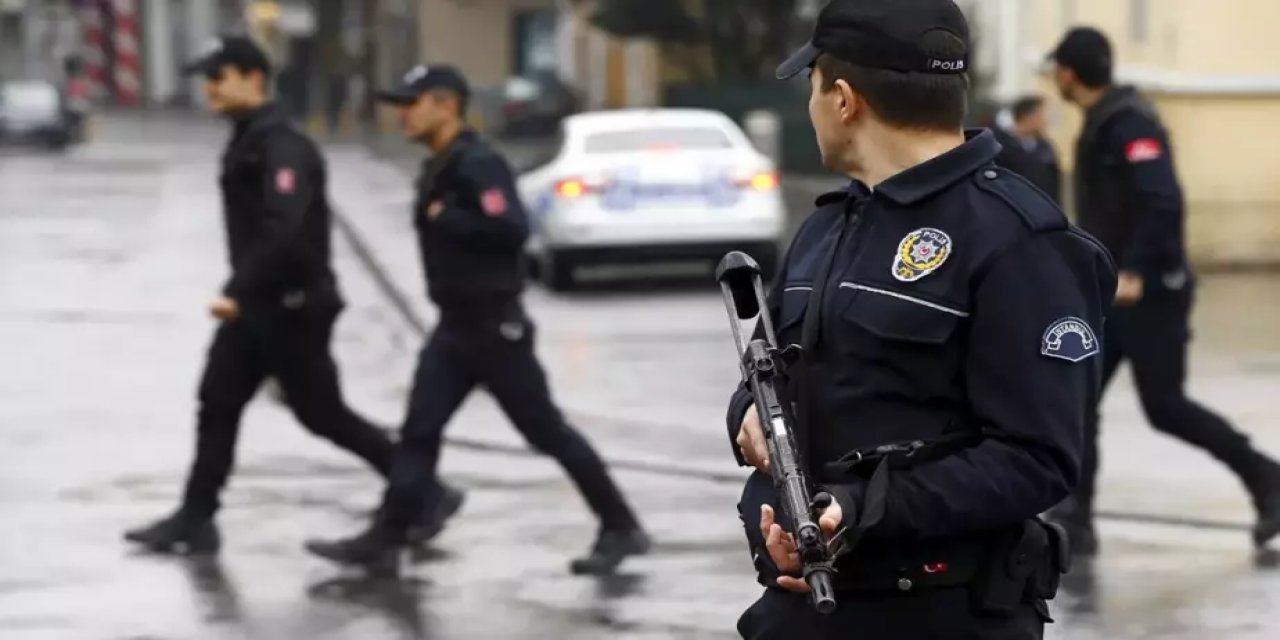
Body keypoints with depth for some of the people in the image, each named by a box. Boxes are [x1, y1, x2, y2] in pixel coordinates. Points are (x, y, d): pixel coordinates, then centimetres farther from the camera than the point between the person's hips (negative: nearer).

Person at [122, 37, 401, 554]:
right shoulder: (244, 142, 11)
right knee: (217, 403, 5)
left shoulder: (281, 147, -20)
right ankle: (195, 521, 7)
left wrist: (236, 292, -33)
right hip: (256, 304, 9)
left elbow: (284, 230, -32)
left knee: (321, 414, -1)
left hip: (294, 307, -9)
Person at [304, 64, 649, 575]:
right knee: (418, 431, 2)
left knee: (546, 430, -1)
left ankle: (620, 528, 9)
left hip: (494, 323, -9)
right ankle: (384, 539, 0)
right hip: (455, 324, 9)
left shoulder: (477, 165, -17)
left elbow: (511, 227, -29)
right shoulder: (439, 168, 13)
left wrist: (445, 218, -21)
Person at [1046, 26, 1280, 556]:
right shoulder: (1100, 124, 14)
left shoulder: (1129, 124, -17)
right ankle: (1075, 520, 0)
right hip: (1112, 294, 10)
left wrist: (1135, 273, -30)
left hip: (1151, 293, -10)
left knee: (1165, 407, -5)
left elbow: (1164, 203, -28)